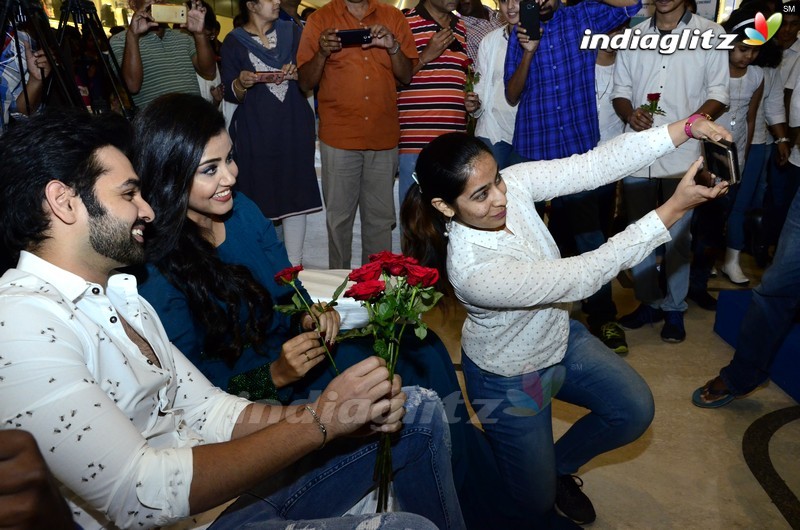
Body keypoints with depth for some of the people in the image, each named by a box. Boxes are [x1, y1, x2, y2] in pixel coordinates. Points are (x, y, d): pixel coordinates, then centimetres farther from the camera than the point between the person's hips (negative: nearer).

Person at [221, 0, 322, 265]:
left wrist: (298, 74, -6)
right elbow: (230, 94, 4)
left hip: (295, 127, 2)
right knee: (260, 198, -4)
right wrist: (241, 82, -17)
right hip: (255, 133, -2)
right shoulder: (234, 42, 6)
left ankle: (294, 264, 8)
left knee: (296, 194, 0)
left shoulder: (293, 32, 13)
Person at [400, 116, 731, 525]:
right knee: (534, 505, 11)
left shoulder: (511, 183, -21)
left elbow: (593, 166, -24)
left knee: (636, 410, 11)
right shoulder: (471, 270, -40)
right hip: (509, 378, -6)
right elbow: (583, 277, -37)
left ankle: (559, 465, 34)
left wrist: (687, 127, -36)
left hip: (559, 334, 6)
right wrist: (674, 208, -37)